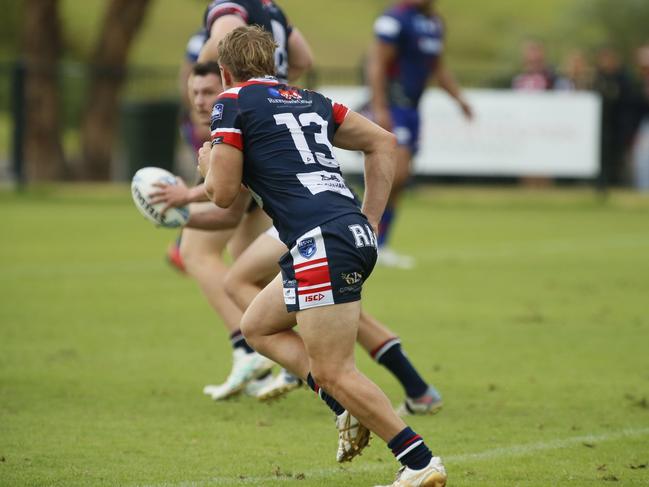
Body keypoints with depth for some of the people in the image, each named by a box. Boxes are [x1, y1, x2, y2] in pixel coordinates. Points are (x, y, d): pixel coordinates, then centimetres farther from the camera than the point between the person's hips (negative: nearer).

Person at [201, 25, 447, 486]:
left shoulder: (233, 102, 3)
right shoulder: (308, 100, 23)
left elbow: (223, 193, -1)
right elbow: (383, 142, 22)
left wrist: (209, 164, 21)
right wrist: (371, 220, 21)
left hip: (322, 243, -8)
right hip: (356, 234, 8)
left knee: (334, 371, -4)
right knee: (258, 326, 21)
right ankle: (347, 410, 10)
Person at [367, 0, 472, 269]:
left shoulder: (435, 23, 14)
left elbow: (438, 67, 26)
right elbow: (377, 63, -16)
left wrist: (458, 97, 16)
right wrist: (380, 109, -22)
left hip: (411, 108, 8)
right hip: (392, 107, -8)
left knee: (397, 181, 8)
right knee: (398, 172, -19)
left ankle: (379, 246, 14)